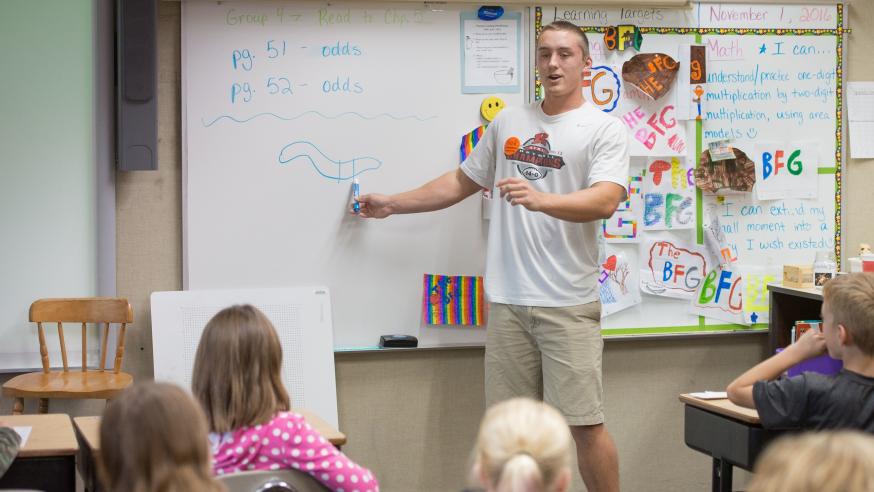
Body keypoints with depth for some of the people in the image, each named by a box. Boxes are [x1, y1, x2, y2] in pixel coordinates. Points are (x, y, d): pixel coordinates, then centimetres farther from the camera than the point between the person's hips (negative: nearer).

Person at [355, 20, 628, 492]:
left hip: (568, 304, -5)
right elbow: (461, 182, 25)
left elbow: (605, 202, -18)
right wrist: (392, 203, 26)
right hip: (507, 300, 5)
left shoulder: (604, 128, -2)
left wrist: (541, 200, -34)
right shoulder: (509, 122, 14)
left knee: (584, 425, -4)